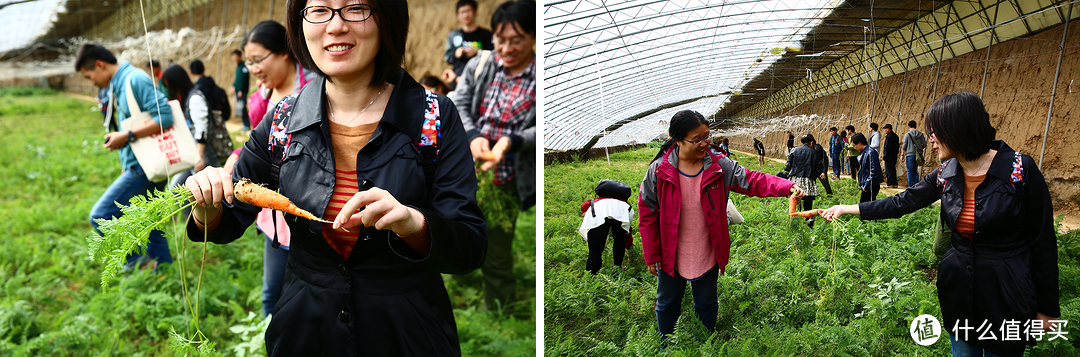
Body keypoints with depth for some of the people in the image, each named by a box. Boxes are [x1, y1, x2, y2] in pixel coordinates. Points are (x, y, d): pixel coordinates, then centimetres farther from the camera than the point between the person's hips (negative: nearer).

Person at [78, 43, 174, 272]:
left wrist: (126, 136, -25)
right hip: (138, 166, 10)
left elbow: (165, 116, -25)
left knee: (101, 215, -11)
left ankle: (138, 262, 0)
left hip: (144, 167, -10)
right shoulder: (120, 84, 16)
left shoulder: (135, 79, -16)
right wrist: (125, 168, 22)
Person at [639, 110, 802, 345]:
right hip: (670, 255, -1)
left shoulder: (719, 166, -12)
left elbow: (751, 181, -13)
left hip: (707, 255, 2)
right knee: (667, 303, 17)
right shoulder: (659, 171, -17)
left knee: (706, 304, 20)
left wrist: (787, 187, -31)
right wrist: (651, 255, -7)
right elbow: (647, 215, -10)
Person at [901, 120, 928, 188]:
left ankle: (910, 186, 0)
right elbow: (924, 144, 5)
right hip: (918, 156, 4)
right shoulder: (920, 134, 4)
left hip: (910, 155, -4)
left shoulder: (907, 135, -6)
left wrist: (902, 155, 2)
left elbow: (904, 146, -5)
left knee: (910, 171, 2)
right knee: (915, 170, 14)